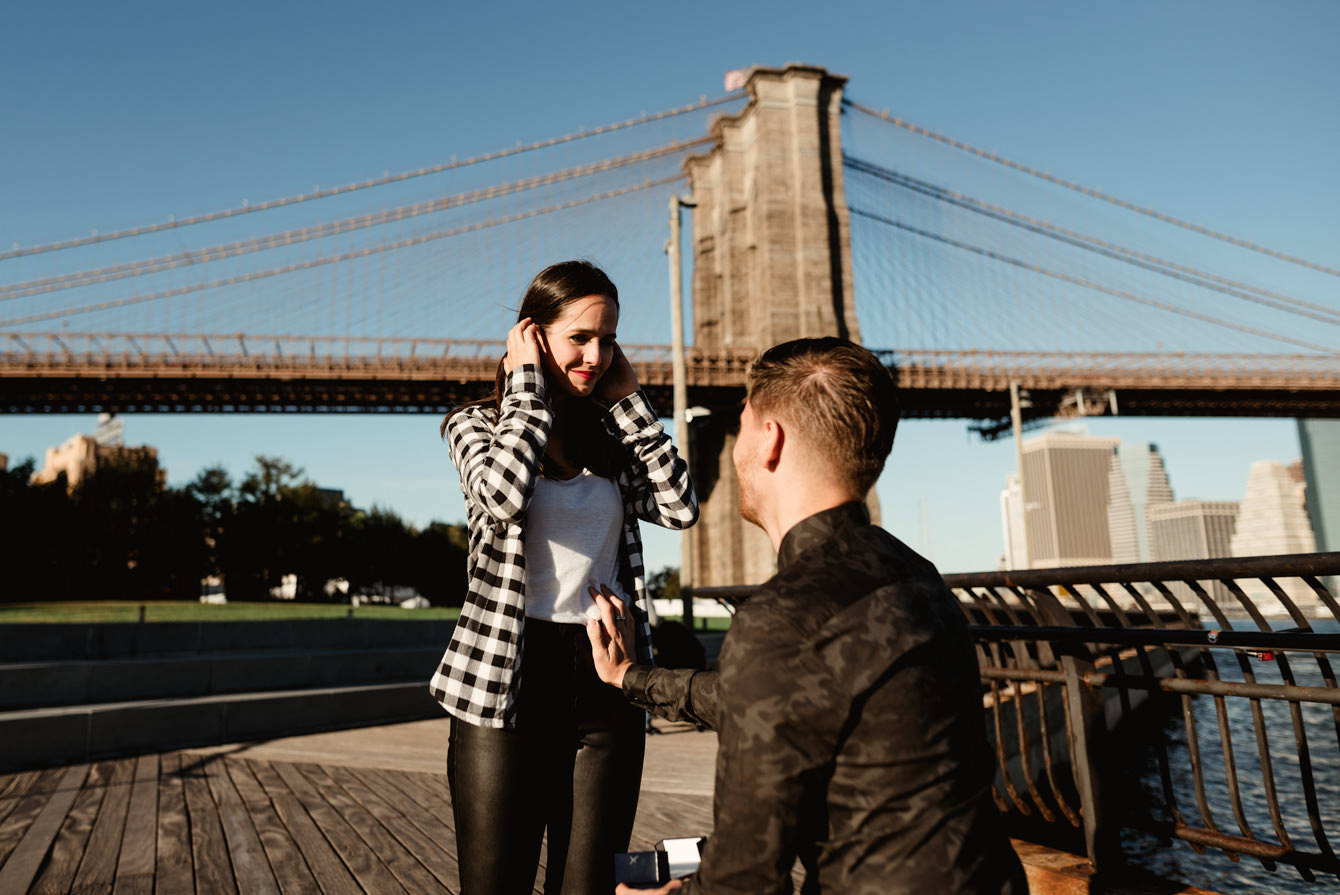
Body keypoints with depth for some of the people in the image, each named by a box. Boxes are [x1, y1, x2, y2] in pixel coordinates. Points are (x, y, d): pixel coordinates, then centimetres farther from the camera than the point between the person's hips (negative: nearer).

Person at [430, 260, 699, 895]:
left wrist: (628, 399, 2)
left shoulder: (611, 436, 13)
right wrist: (527, 383, -8)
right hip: (510, 682, -3)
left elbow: (680, 507, -3)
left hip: (608, 681, 4)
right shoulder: (477, 422, 3)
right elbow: (504, 492, -20)